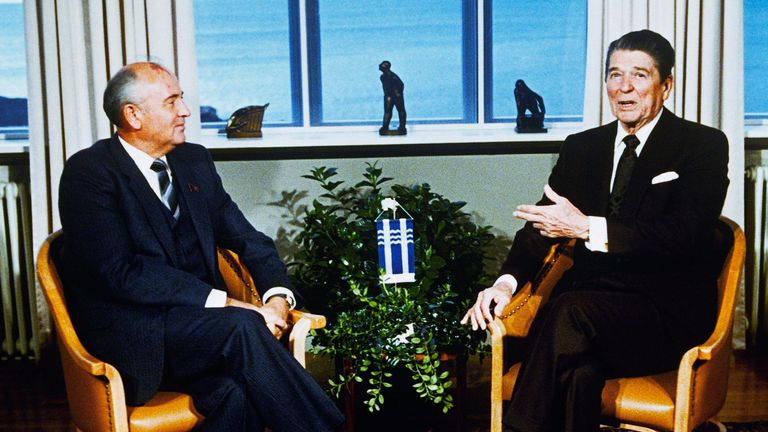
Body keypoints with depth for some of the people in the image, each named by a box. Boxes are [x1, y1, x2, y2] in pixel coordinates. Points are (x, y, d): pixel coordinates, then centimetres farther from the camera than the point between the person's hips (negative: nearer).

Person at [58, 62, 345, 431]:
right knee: (241, 327, -30)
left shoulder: (194, 161, 13)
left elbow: (247, 238, 12)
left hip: (193, 321, 5)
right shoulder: (89, 171, -7)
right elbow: (120, 272, -17)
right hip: (130, 334, -5)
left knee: (234, 394, -29)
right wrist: (223, 302, -23)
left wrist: (277, 297, -9)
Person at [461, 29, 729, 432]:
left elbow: (687, 236, -15)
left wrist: (588, 228, -24)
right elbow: (541, 225, 11)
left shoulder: (704, 145, 0)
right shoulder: (581, 147, 14)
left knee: (567, 313, -33)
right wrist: (506, 281, -10)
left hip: (667, 310, -3)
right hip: (590, 300, 3)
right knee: (579, 371, -33)